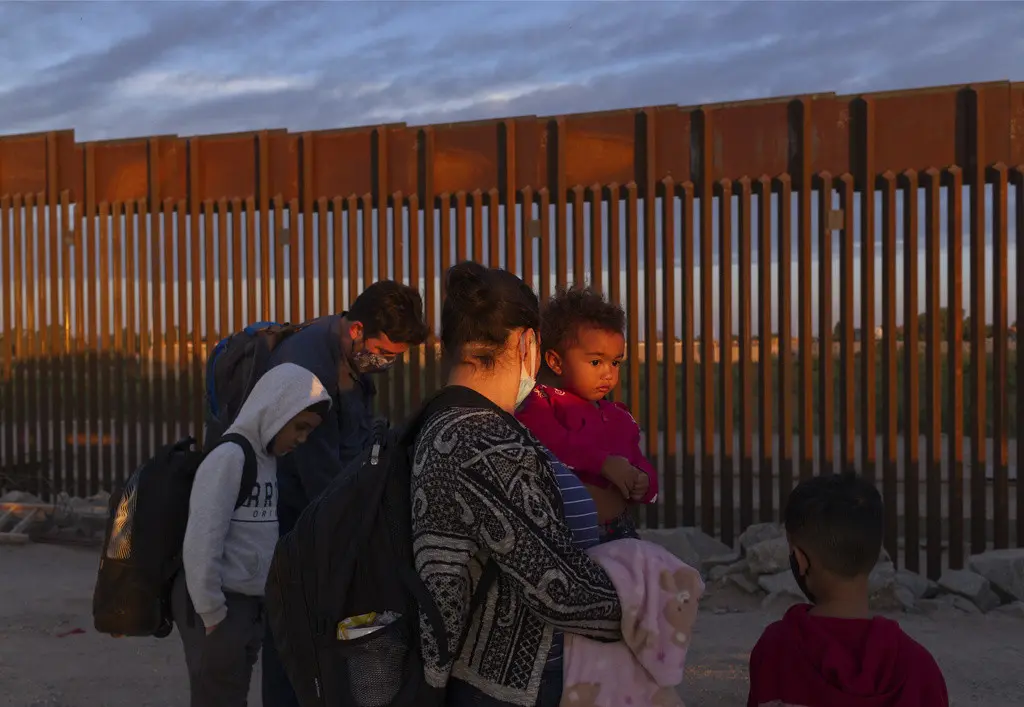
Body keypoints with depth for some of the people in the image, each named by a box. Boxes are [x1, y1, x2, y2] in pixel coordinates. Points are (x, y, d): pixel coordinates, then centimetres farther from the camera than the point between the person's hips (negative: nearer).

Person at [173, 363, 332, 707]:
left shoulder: (270, 459, 8)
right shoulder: (228, 458, -17)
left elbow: (262, 540, 9)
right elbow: (200, 542, -21)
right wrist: (211, 612, -17)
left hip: (251, 604, 8)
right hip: (219, 605, -8)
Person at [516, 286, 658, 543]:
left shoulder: (620, 418, 18)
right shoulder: (541, 402, -4)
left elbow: (640, 463, 23)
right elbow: (547, 440, -23)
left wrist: (644, 483, -2)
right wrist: (603, 462, -24)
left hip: (619, 530, 6)